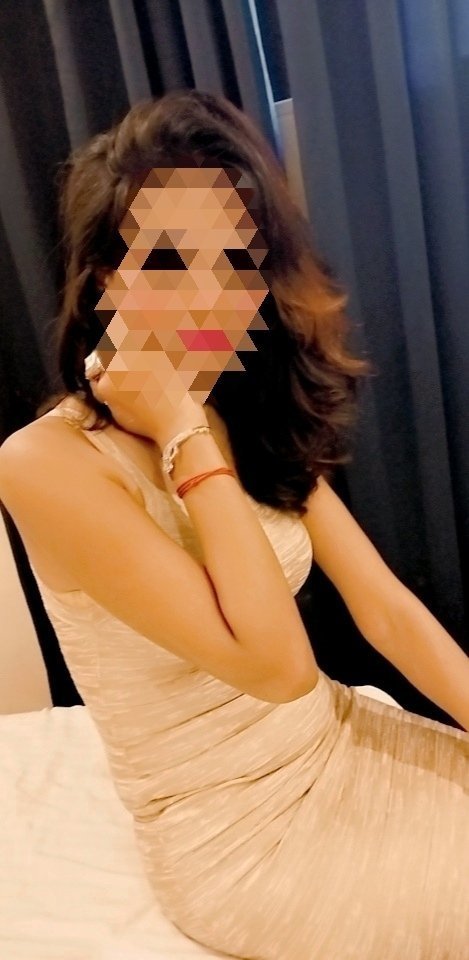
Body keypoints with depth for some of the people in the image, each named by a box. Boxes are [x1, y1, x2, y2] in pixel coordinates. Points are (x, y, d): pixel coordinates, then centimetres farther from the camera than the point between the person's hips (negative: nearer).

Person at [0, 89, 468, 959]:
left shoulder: (260, 417, -3)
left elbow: (381, 603, -5)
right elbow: (276, 664, -28)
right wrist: (185, 437, -28)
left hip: (341, 742, 6)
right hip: (238, 838, -5)